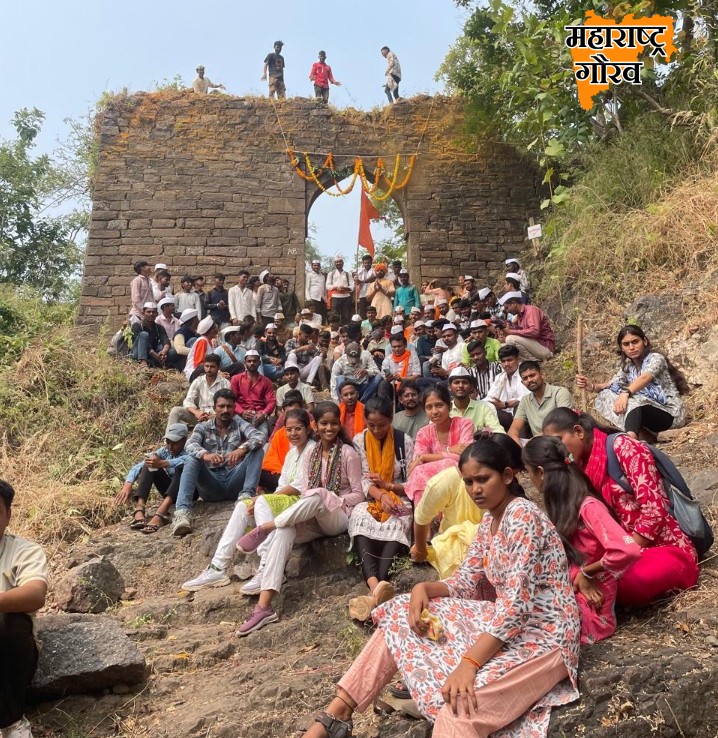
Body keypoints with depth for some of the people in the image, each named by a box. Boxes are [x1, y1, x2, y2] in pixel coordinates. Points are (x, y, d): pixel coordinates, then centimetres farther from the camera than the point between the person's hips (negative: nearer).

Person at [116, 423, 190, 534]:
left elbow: (184, 461, -41)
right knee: (149, 464, -16)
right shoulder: (164, 451, -2)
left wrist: (162, 463, -53)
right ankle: (139, 510, -35)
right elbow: (139, 465, -13)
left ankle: (159, 515, -53)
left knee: (181, 468, -35)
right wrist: (128, 484, -29)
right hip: (171, 491, 5)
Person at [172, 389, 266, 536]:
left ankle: (247, 495, -31)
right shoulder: (202, 427, 10)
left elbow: (261, 437, -9)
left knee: (256, 449, -16)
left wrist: (242, 448, -31)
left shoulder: (239, 424, 10)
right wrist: (205, 454, -35)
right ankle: (182, 512, -42)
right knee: (192, 459, -26)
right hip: (210, 484, 0)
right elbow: (190, 445, -11)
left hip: (234, 482, 0)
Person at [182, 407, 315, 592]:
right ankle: (218, 568, -16)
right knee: (242, 506, -9)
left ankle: (267, 570, -36)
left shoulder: (312, 450, -6)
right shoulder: (291, 453, 20)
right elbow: (283, 485, 12)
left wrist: (263, 498, -12)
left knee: (262, 502, -29)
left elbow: (299, 487, -14)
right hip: (285, 501, 8)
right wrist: (271, 496, -10)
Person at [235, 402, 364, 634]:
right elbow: (304, 493, 6)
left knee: (317, 494, -37)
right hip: (313, 518, 4)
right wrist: (301, 511, -16)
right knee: (284, 530, -29)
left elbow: (359, 494, -4)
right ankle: (264, 606, -37)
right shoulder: (310, 456, 13)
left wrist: (329, 499, -17)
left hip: (340, 517, -4)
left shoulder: (348, 453, -3)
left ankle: (263, 529, -27)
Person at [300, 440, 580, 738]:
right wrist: (423, 588, -11)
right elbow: (464, 582, 10)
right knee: (401, 616, 1)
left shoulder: (522, 515, -20)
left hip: (544, 635, -9)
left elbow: (516, 603, -27)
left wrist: (469, 663, -31)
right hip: (505, 621, 9)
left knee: (460, 704, -35)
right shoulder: (489, 520, 9)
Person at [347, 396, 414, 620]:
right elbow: (364, 480, -1)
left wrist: (387, 485, -14)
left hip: (399, 500, -1)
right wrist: (381, 496, -22)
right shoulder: (359, 441, 5)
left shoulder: (405, 442, 1)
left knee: (396, 525, -37)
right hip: (371, 500, 1)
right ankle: (376, 587, -57)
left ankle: (376, 589, -55)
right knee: (360, 519, -36)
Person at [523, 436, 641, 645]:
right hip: (570, 597, 7)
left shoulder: (588, 507, -21)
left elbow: (628, 551, -32)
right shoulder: (564, 505, 4)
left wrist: (587, 572, -19)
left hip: (589, 611, -7)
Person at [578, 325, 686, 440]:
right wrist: (592, 386, -25)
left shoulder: (656, 358, -9)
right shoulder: (627, 366, 11)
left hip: (671, 413, -6)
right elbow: (611, 385, -3)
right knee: (607, 395, -9)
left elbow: (645, 378, -30)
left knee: (631, 401, -34)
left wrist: (626, 393, -49)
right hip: (648, 412, 7)